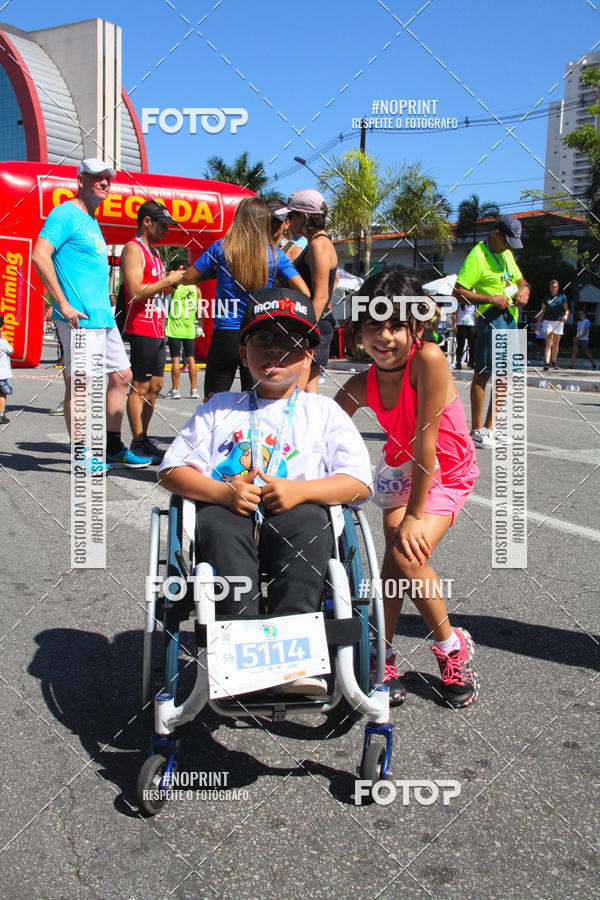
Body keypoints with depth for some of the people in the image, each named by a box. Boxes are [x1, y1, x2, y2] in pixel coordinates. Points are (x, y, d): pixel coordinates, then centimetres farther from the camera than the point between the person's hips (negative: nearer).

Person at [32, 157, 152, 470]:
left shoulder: (91, 221, 21)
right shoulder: (65, 214, -7)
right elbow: (40, 256, -18)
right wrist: (63, 304, -20)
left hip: (103, 317, 10)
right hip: (79, 319, -10)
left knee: (122, 376, 11)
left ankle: (113, 447, 21)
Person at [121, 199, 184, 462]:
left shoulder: (153, 252, 21)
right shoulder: (133, 249, -9)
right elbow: (136, 292, -20)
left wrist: (172, 282, 9)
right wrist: (168, 280, -12)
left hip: (157, 329, 10)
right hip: (141, 329, -10)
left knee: (155, 385, 11)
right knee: (140, 386, -7)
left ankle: (143, 438, 19)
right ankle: (139, 445, -4)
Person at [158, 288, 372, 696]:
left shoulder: (324, 411, 17)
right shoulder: (220, 408, 21)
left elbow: (359, 482, 4)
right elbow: (172, 470, 11)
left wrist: (299, 490, -13)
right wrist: (221, 492, -10)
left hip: (292, 521, -1)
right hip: (231, 516, 1)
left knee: (310, 520, -33)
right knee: (217, 522, -32)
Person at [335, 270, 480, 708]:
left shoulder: (429, 359, -28)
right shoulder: (360, 387, -13)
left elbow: (425, 440, -27)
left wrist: (415, 515, -22)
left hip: (448, 474, -4)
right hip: (402, 469, 4)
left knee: (408, 554, -20)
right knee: (397, 555, -13)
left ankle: (452, 645, 4)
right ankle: (383, 656, 5)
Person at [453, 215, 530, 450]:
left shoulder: (506, 254, 18)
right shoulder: (477, 256, -9)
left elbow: (519, 278, 31)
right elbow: (458, 292, -15)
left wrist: (524, 289, 7)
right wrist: (491, 299, -20)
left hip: (510, 318, 9)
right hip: (491, 318, -9)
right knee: (482, 374, -7)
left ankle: (490, 427, 19)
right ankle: (476, 431, -2)